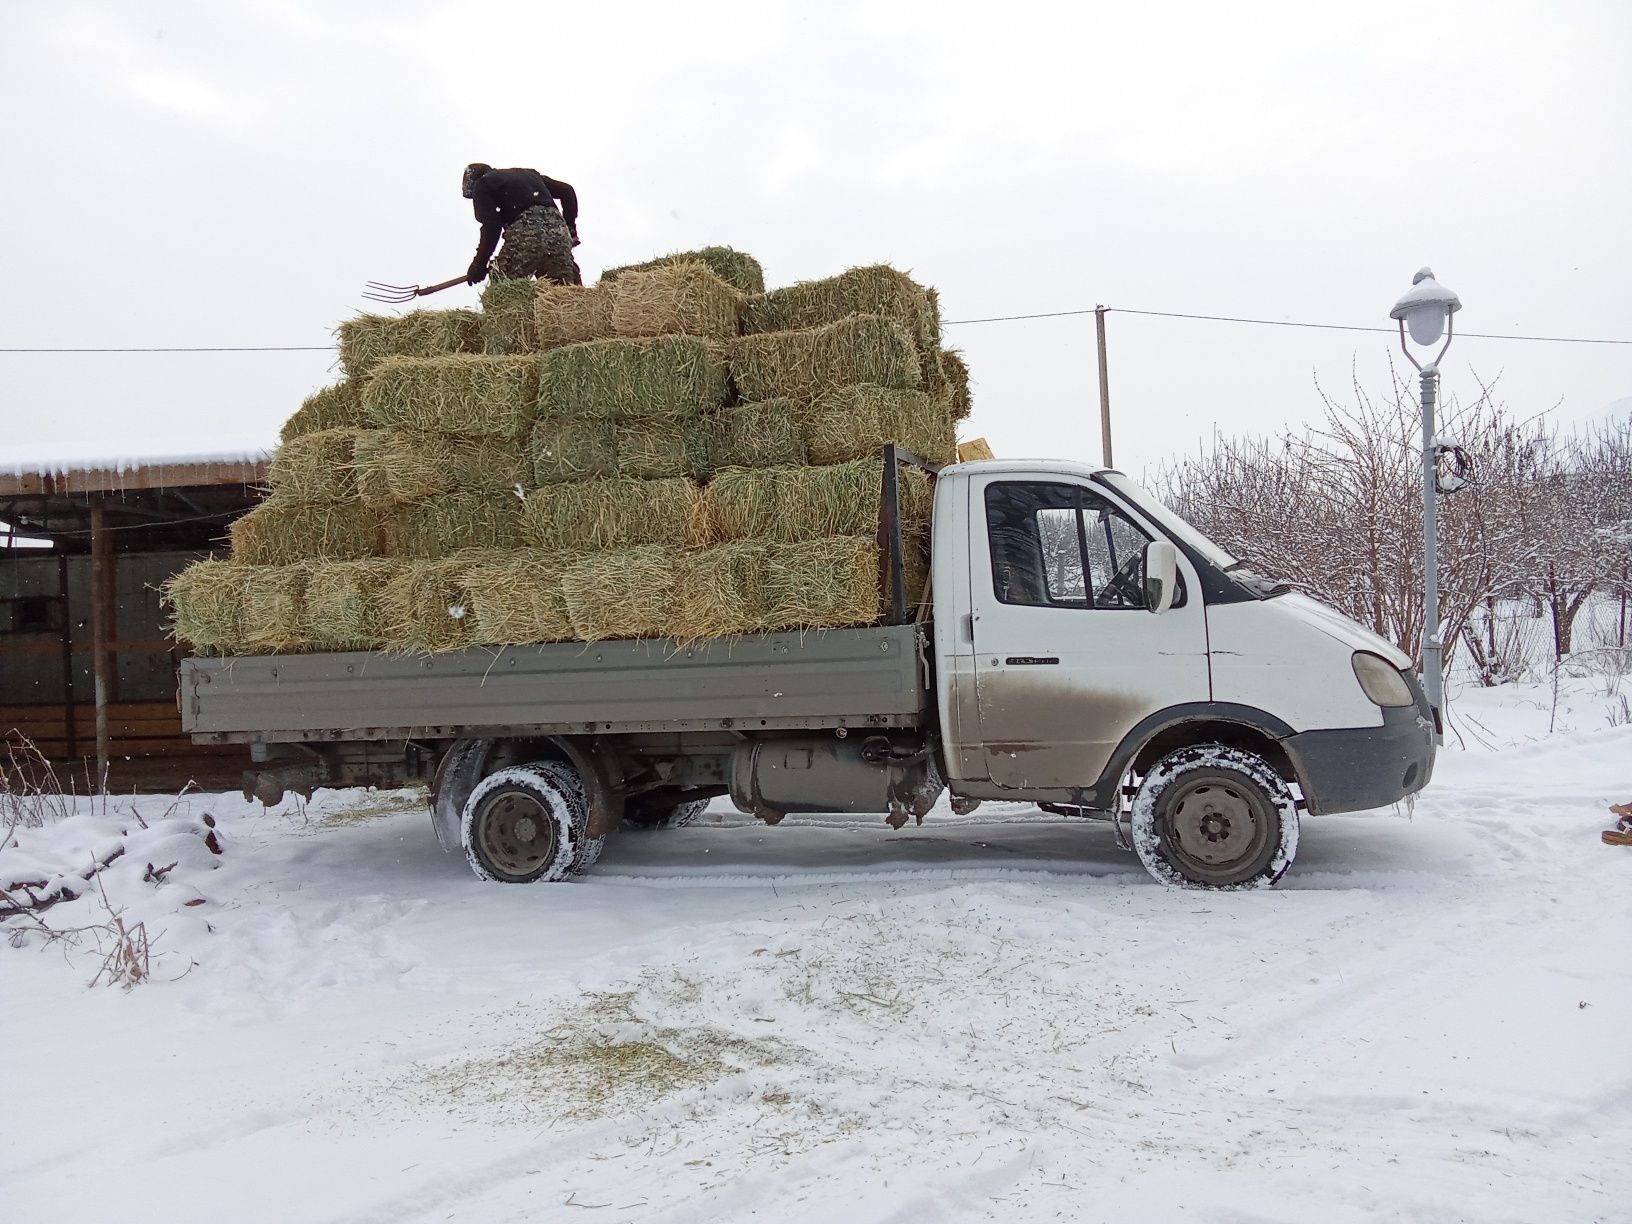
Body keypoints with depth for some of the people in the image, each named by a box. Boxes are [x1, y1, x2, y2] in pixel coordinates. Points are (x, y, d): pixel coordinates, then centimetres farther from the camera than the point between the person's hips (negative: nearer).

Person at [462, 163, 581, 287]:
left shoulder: (482, 185, 14)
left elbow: (491, 226, -1)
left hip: (526, 234, -5)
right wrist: (570, 230, 31)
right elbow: (567, 191, 29)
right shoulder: (527, 173, 33)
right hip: (558, 232, 5)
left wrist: (479, 264, 3)